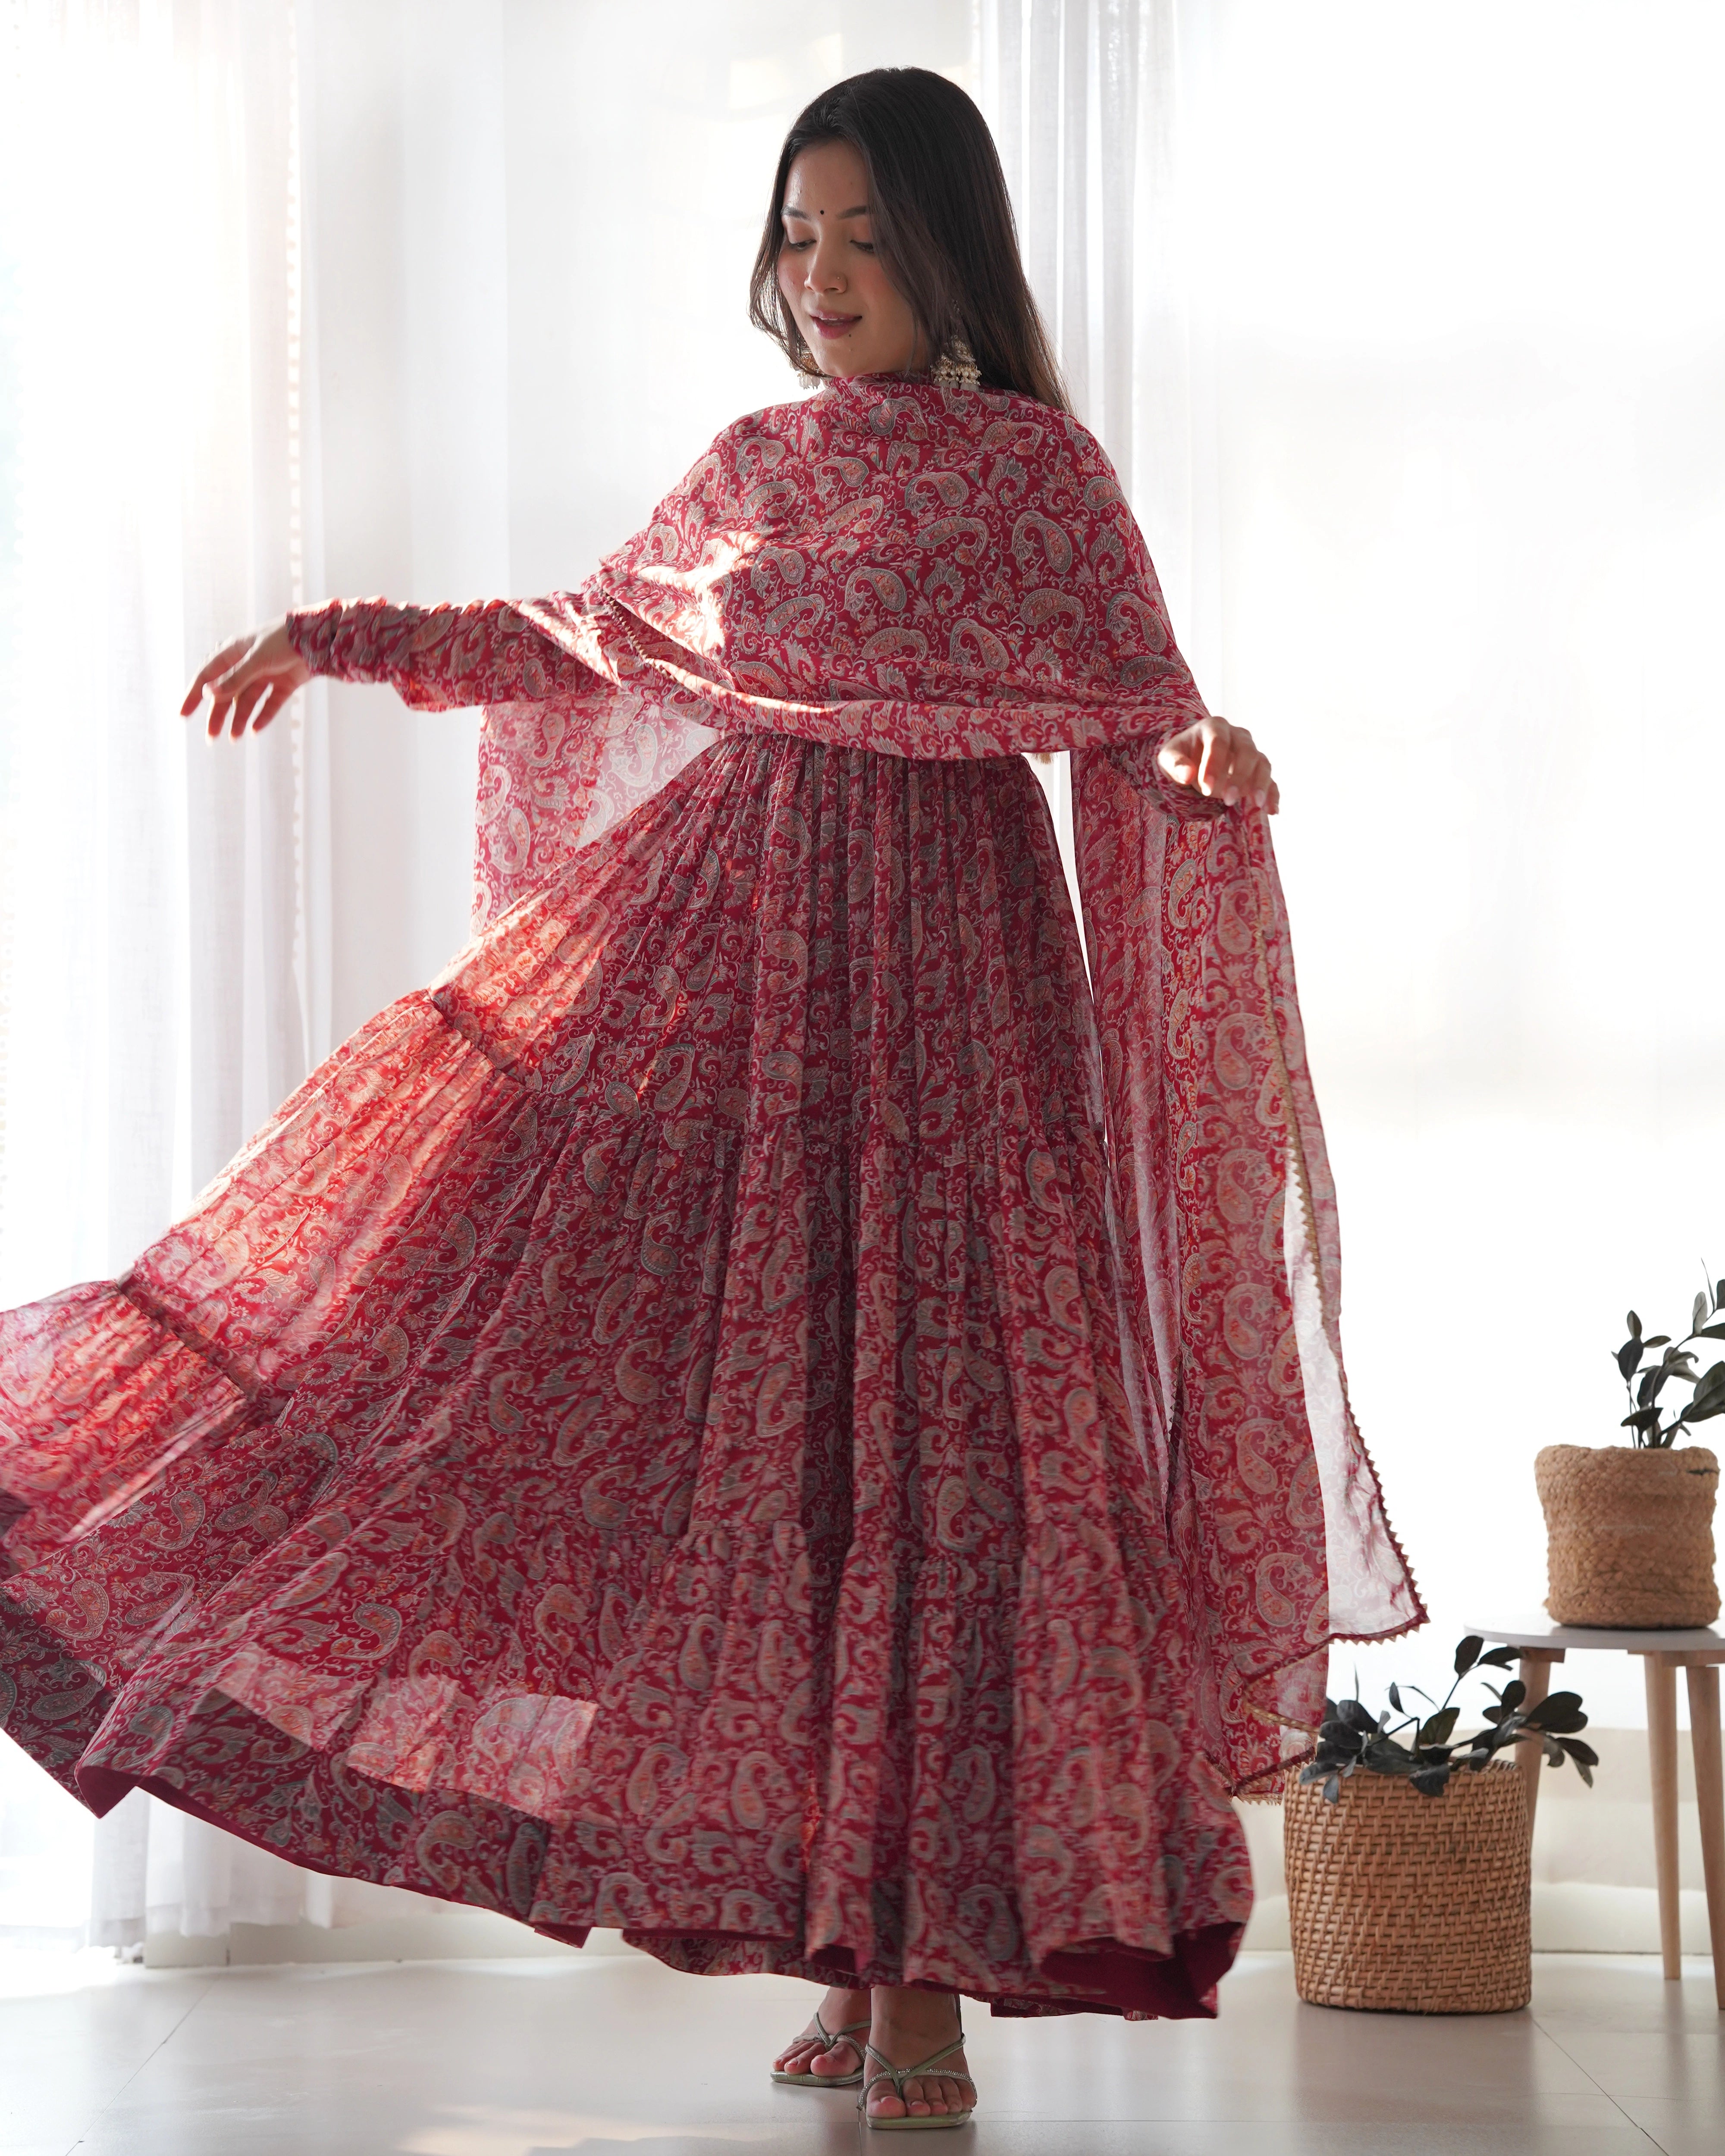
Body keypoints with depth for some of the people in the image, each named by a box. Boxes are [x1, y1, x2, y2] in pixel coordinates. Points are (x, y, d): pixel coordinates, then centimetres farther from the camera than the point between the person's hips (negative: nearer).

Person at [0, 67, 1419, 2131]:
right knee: (754, 1414, 1)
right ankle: (845, 1960, 12)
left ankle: (926, 1977, 1)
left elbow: (1139, 720, -6)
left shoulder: (1036, 468, -1)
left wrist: (1204, 763, -29)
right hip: (730, 957, 5)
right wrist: (343, 638, 22)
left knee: (924, 1419, -6)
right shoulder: (754, 465, 12)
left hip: (938, 978, -4)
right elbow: (591, 641, 24)